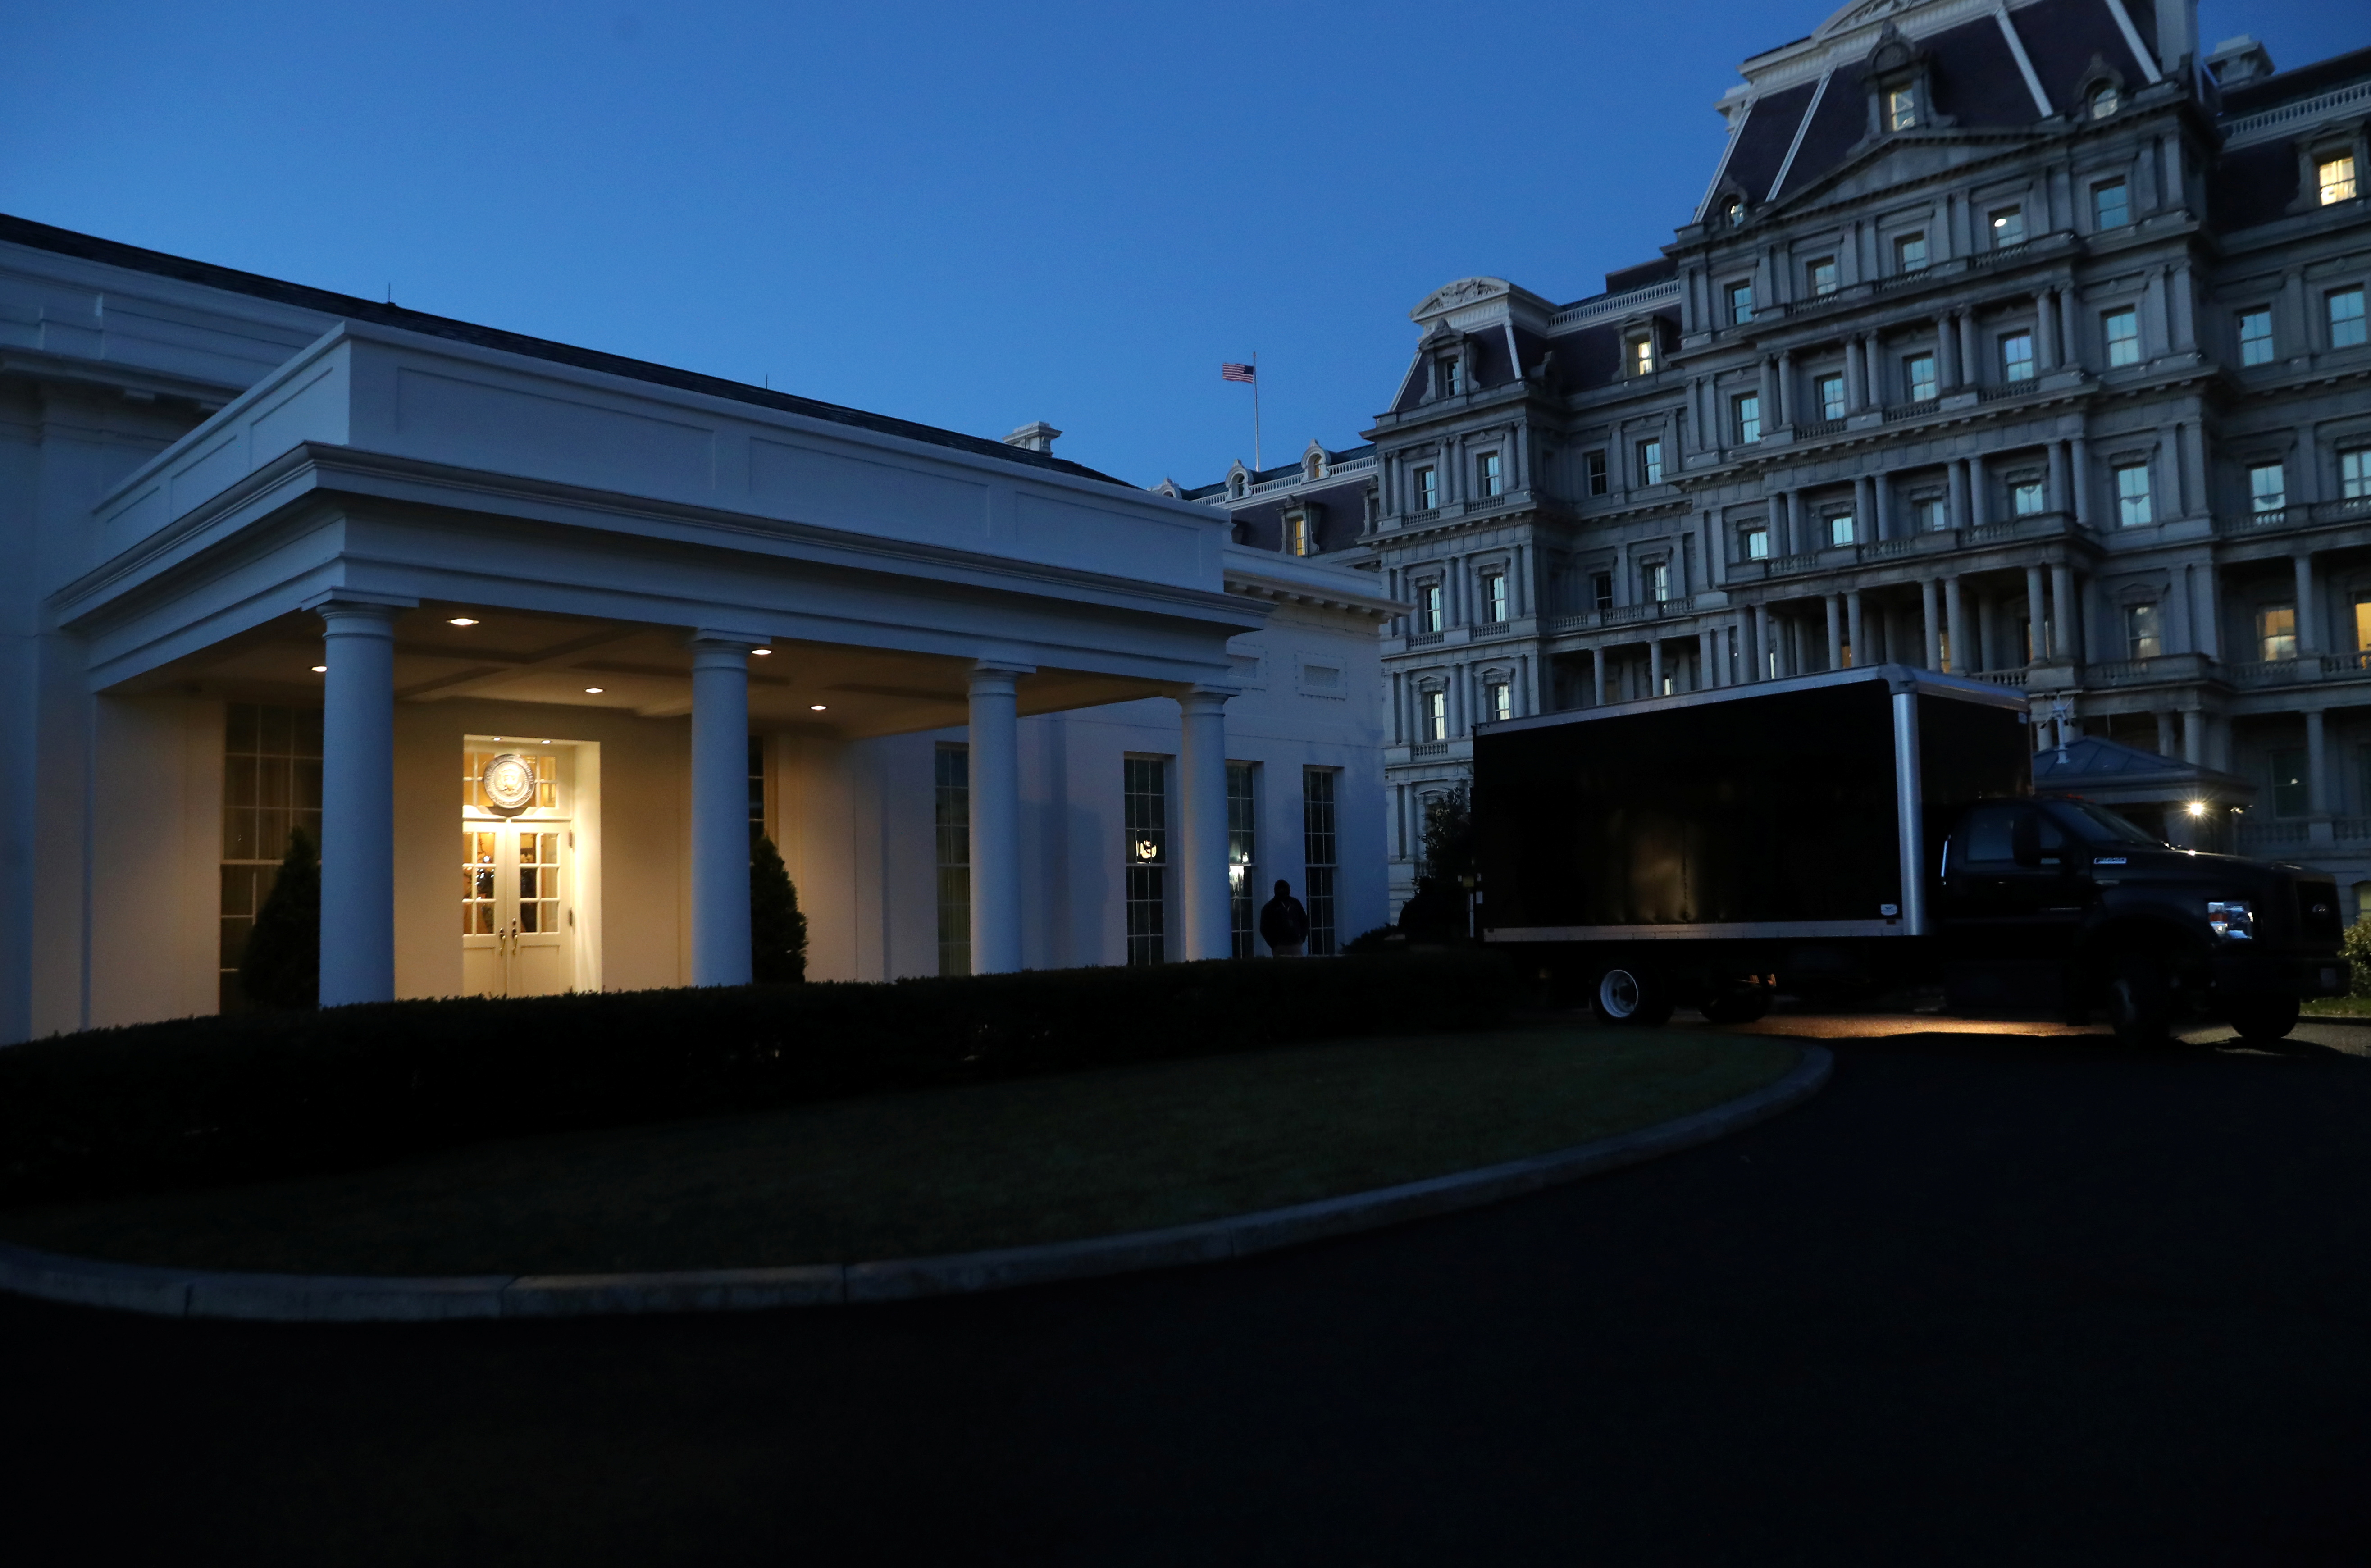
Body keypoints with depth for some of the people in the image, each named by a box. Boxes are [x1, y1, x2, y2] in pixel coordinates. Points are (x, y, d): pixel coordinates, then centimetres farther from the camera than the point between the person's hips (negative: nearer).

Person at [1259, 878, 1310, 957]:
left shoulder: (1295, 903, 13)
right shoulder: (1269, 908, 2)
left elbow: (1305, 921, 20)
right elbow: (1265, 929, 1)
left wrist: (1302, 938, 7)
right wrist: (1274, 945, -6)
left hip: (1296, 945, 3)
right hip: (1280, 947, -3)